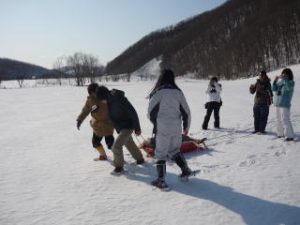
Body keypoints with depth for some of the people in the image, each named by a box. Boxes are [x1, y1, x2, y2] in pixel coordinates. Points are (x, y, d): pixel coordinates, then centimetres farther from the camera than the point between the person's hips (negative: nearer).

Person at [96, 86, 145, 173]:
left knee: (116, 146, -13)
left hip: (128, 126, -9)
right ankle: (140, 159, 43)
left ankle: (119, 166, 7)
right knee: (129, 144, 23)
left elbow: (133, 113, -24)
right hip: (120, 127, 9)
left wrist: (137, 128, -19)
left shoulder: (121, 100, -29)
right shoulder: (109, 100, -5)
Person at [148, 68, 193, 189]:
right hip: (176, 128, 4)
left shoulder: (158, 92, -10)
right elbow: (186, 111, 7)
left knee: (160, 153, 6)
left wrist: (155, 121, 16)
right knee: (174, 150, 24)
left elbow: (151, 111, -6)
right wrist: (186, 126, 20)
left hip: (162, 129, -4)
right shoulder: (178, 92, 3)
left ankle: (161, 180, 8)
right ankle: (185, 169, 23)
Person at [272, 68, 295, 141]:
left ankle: (290, 136, -9)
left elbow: (289, 87, -26)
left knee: (285, 120, -12)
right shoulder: (280, 82, 10)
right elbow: (274, 89, 6)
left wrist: (284, 79, -23)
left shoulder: (291, 82, -5)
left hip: (285, 104, -7)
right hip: (277, 104, 7)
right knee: (279, 120, 13)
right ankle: (281, 134, 25)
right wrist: (275, 81, -7)